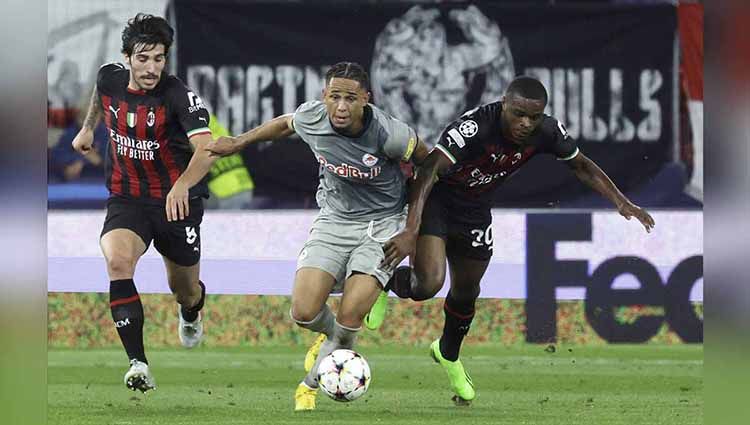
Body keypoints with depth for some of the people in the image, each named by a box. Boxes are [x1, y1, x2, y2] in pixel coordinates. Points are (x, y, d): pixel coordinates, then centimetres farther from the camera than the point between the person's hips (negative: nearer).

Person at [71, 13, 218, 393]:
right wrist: (88, 127, 32)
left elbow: (205, 151, -36)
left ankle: (191, 314, 57)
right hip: (126, 200, 2)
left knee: (184, 290, 14)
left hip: (175, 201, -2)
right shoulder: (110, 78, -7)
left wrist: (182, 186, -53)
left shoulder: (179, 96, -23)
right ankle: (138, 365, -31)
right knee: (117, 261, -29)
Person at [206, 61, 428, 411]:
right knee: (303, 312, -12)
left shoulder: (388, 134, -25)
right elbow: (284, 124, 11)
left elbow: (424, 158, -5)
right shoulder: (311, 119, -15)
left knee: (349, 318, -17)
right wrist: (237, 143, 20)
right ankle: (331, 334, 27)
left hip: (383, 222, -3)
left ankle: (311, 382, 12)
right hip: (334, 220, 3)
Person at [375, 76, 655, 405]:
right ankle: (389, 281, 11)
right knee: (428, 284, -25)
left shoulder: (546, 132, -18)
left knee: (466, 292, 19)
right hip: (435, 202, -6)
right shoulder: (474, 127, -37)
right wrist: (411, 232, -55)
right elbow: (429, 171, -45)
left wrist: (621, 202, -9)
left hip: (476, 211, 6)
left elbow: (581, 165, 2)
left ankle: (448, 355, 50)